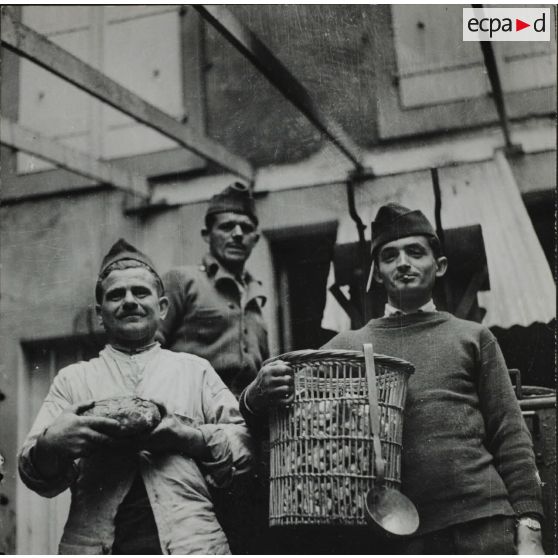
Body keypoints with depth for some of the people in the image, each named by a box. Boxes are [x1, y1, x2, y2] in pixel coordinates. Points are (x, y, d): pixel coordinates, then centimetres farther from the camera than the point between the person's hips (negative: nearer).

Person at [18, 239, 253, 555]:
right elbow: (35, 475, 13)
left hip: (189, 540, -3)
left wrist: (189, 436, -7)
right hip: (94, 540, 4)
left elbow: (244, 441, 11)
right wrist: (50, 444, -9)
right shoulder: (72, 379, 21)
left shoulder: (195, 369, 20)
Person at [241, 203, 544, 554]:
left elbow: (510, 438, 9)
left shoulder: (473, 338, 13)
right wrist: (254, 399, -17)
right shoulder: (348, 346, 13)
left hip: (483, 522, 0)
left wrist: (529, 531, -2)